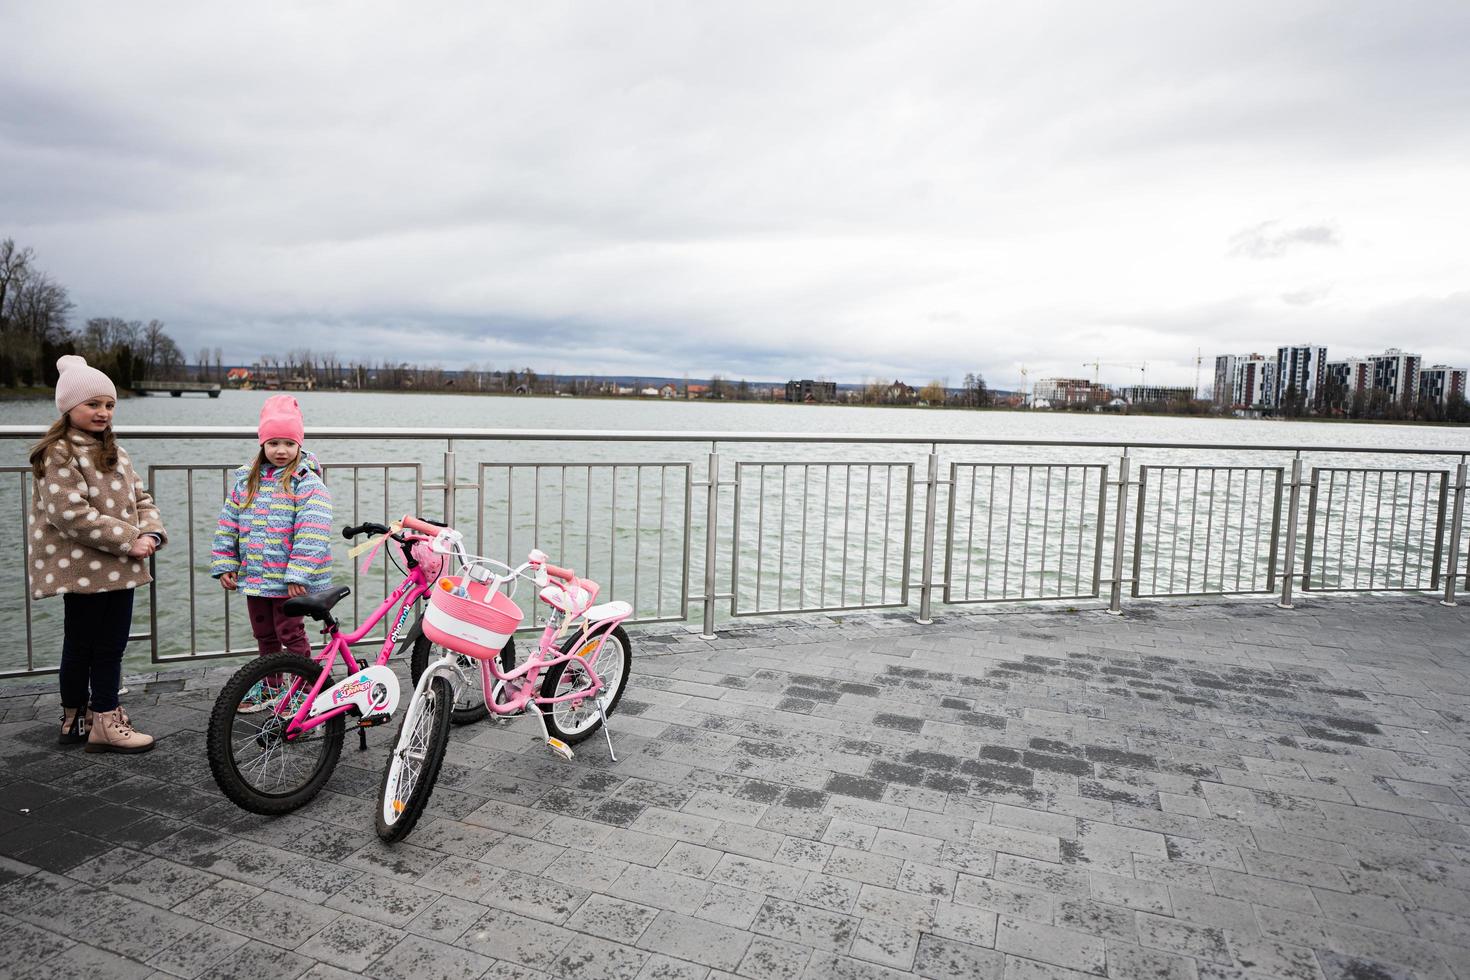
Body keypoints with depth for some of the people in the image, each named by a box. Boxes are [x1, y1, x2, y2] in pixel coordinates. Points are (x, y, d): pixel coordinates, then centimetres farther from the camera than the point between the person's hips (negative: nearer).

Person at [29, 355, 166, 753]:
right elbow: (71, 513, -21)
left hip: (119, 567, 8)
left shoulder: (113, 451, 15)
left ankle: (104, 714, 23)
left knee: (112, 645, 12)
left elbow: (140, 497, 13)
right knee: (82, 646, 3)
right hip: (83, 568, -7)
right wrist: (129, 541, -20)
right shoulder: (59, 454, -11)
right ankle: (76, 717, 13)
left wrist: (151, 532, -7)